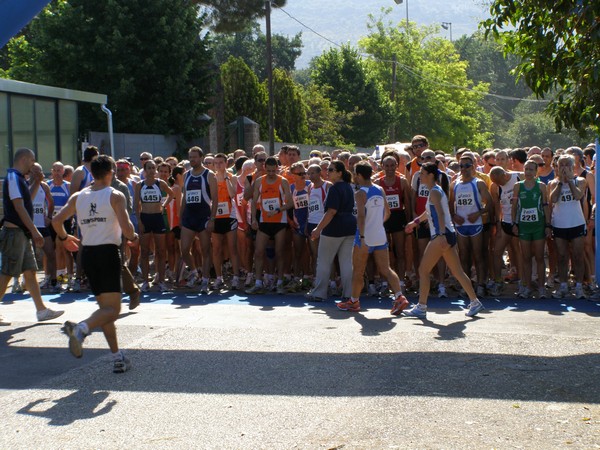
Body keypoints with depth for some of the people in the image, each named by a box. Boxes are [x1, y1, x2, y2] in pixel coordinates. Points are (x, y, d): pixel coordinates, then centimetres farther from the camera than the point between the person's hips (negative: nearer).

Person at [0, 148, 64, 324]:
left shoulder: (19, 178, 17)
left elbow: (26, 200, 29)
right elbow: (19, 207, -18)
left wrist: (36, 183, 18)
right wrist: (34, 231, -19)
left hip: (22, 233, 10)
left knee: (30, 272, 8)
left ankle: (41, 310, 9)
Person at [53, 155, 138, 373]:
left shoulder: (78, 197, 8)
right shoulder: (115, 196, -5)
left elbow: (56, 220, 4)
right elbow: (126, 228, -15)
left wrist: (65, 237, 23)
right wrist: (133, 237, 6)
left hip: (87, 253, 6)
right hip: (108, 252, -6)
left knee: (105, 306, 14)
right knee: (112, 309, -5)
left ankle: (118, 358, 14)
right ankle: (81, 328, -34)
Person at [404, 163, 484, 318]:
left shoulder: (434, 191, -11)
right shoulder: (435, 190, 18)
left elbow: (440, 214, -23)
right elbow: (429, 212, 34)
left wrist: (442, 235, -31)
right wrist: (416, 222, 43)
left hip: (442, 235, -10)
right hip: (447, 235, 10)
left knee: (423, 270, -4)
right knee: (457, 271, 11)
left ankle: (421, 308, -1)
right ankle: (475, 303, 13)